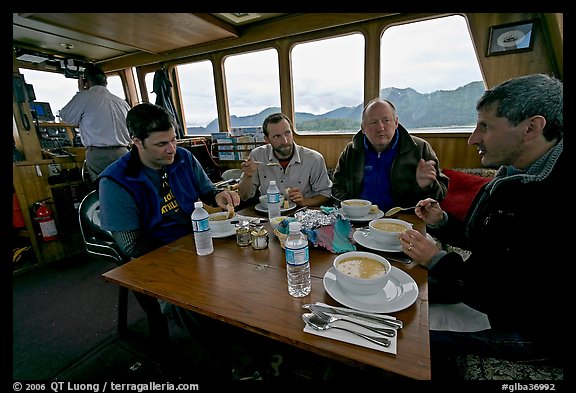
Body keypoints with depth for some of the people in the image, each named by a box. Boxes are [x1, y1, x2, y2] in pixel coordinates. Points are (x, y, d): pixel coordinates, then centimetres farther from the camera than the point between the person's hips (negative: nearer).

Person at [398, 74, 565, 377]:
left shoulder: (555, 197, -30)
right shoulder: (507, 176, 0)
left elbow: (522, 306, -28)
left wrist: (436, 260, -22)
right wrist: (440, 222, -7)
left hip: (528, 328, -7)